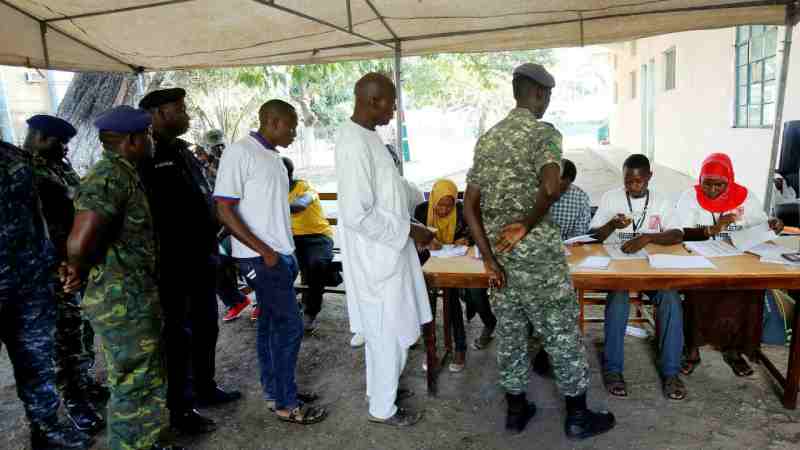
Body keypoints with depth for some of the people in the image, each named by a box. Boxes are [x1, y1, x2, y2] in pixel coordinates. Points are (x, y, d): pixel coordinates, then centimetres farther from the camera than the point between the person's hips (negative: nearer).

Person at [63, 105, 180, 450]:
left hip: (136, 297, 10)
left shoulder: (123, 174, 11)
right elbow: (80, 241, -32)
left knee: (148, 379, 22)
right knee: (134, 386, 4)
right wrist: (79, 270, -14)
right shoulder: (109, 176, -21)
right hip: (123, 301, -10)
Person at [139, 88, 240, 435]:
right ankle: (180, 409, 18)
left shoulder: (182, 151, 15)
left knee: (206, 328, 18)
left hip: (202, 258, 8)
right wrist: (167, 258, -18)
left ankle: (205, 389, 35)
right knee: (178, 335, 3)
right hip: (173, 264, -8)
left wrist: (212, 243, 16)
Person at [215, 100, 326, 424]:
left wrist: (288, 251, 12)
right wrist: (264, 251, -17)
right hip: (261, 258, -8)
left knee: (272, 324, 15)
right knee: (290, 327, -3)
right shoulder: (240, 153, -12)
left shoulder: (273, 156, 12)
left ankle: (274, 392, 27)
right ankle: (285, 404, 11)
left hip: (283, 255, 8)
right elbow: (225, 210, -16)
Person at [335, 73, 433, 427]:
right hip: (377, 255, -10)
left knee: (382, 331, 23)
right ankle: (383, 408, 24)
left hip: (384, 251, 10)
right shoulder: (355, 143, -24)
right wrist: (409, 231, -18)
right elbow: (357, 215, -27)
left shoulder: (365, 136, 8)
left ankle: (380, 387, 41)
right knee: (390, 333, 6)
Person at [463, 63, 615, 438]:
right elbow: (551, 186, -30)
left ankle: (516, 410, 29)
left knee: (509, 333, 16)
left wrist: (489, 259, 1)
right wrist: (527, 224, -14)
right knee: (561, 334, 9)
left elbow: (469, 205, 4)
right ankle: (577, 416, 23)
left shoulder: (487, 138, 10)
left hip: (499, 251, 6)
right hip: (536, 252, -6)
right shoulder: (543, 132, -9)